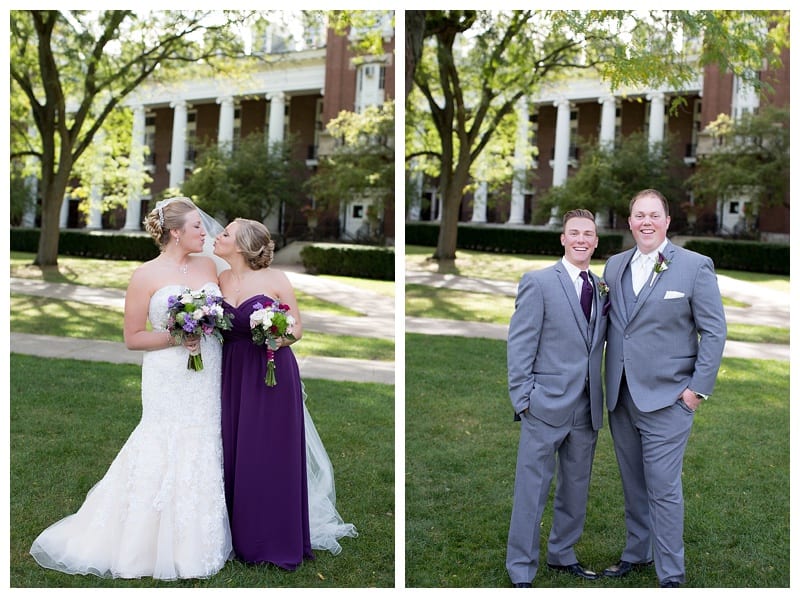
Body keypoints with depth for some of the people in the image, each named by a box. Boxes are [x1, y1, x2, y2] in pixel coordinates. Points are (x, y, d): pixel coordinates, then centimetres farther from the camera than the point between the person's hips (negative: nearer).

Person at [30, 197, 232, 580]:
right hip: (169, 382, -4)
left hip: (209, 380, 5)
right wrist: (174, 339, -15)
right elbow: (133, 338, -3)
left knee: (203, 456, 6)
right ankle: (157, 545, 10)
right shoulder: (147, 276, -4)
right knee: (167, 456, -4)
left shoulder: (208, 266, 9)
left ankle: (197, 542, 18)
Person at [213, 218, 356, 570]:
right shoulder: (218, 281, 4)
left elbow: (297, 329, -2)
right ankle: (244, 537, 22)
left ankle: (282, 542, 15)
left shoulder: (275, 280, -8)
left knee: (274, 456, 1)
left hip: (273, 373, -4)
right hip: (234, 375, 4)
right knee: (236, 455, 7)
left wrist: (280, 338, -21)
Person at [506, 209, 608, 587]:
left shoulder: (601, 288, 11)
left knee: (576, 488, 17)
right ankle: (521, 572, 11)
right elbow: (520, 343, -8)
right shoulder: (538, 282, -6)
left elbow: (599, 340, 13)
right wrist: (522, 398, -12)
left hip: (586, 409, 6)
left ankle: (562, 555, 33)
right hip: (547, 405, -6)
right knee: (532, 490, 0)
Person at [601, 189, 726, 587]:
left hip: (666, 397, -5)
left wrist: (698, 388, -10)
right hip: (621, 396, 5)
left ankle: (671, 576, 8)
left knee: (663, 487, -4)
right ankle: (637, 553, 33)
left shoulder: (695, 266, -6)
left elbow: (714, 331, -6)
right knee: (632, 482, 17)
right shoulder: (615, 266, 9)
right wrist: (608, 382, 7)